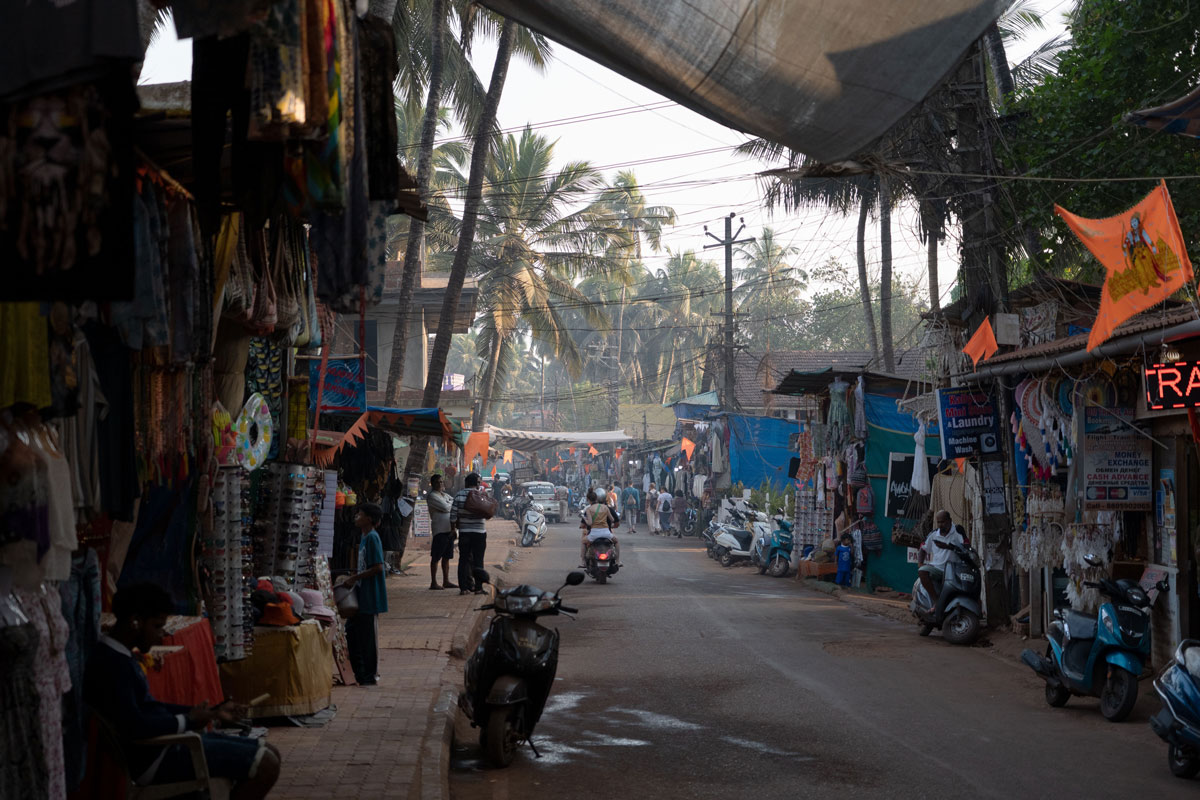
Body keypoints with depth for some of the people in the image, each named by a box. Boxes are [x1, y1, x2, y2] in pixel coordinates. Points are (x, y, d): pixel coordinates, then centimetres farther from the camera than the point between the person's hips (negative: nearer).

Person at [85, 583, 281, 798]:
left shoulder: (119, 656, 13)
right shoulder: (110, 663, -20)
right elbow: (134, 726, -29)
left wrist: (213, 712, 13)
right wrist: (189, 721, -13)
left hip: (163, 743, 11)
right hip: (153, 759, -11)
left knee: (269, 754, 9)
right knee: (266, 764, -16)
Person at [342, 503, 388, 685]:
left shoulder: (372, 538, -17)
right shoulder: (364, 537, 13)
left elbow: (378, 567, -23)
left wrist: (355, 578, -17)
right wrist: (355, 575, 9)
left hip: (370, 597, -10)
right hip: (361, 595, 10)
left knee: (368, 636, -1)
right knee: (351, 630, 14)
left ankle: (370, 676, 8)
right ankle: (358, 672, 24)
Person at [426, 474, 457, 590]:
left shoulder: (445, 495, 20)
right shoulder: (431, 496, -8)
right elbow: (446, 508, -15)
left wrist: (449, 504, -5)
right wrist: (451, 503, 4)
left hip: (449, 530, 8)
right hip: (440, 530, -8)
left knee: (447, 557, 11)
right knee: (436, 557, -5)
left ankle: (446, 581, 16)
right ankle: (433, 582, -3)